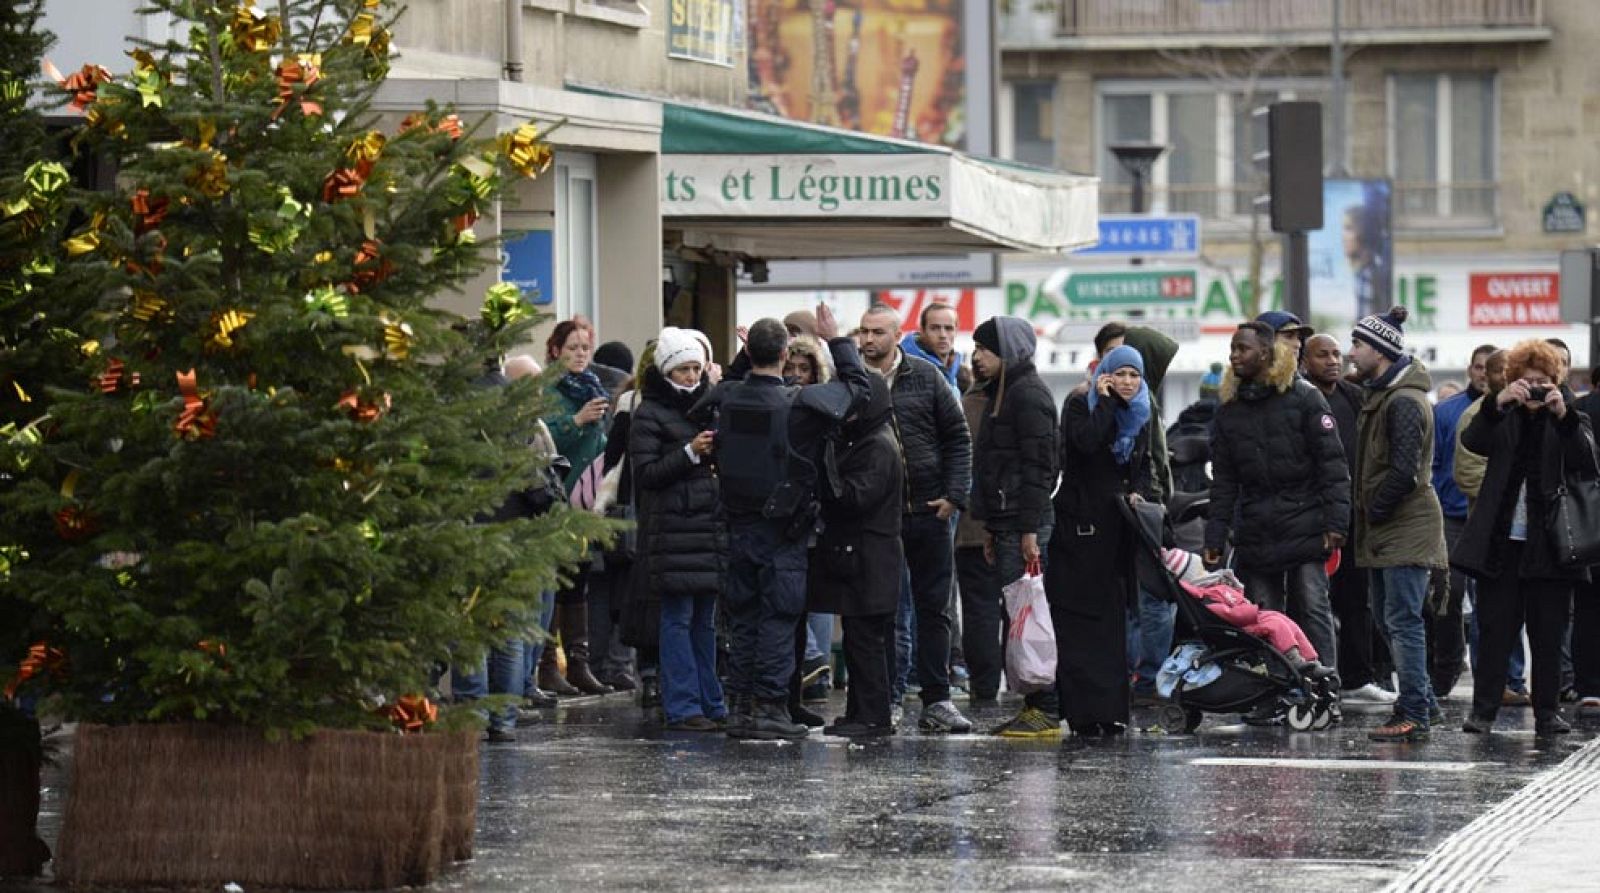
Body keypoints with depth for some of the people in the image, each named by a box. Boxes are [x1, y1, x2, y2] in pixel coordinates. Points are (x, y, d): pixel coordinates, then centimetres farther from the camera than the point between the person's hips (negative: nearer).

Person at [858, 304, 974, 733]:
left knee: (933, 608, 4)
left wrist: (954, 494, -3)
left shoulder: (925, 377, 4)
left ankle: (937, 701, 9)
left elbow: (957, 437, 6)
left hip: (927, 509, 1)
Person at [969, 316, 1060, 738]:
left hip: (1023, 523, -10)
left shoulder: (1028, 394, -10)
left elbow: (1038, 465, -17)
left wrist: (1029, 530, -22)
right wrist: (991, 528, 23)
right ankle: (1036, 705, 11)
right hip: (1005, 522, 10)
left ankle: (1046, 711, -11)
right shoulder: (1001, 393, 21)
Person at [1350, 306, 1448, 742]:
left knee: (1402, 621, -10)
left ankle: (1414, 717, -10)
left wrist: (1374, 512, -14)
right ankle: (1421, 701, 25)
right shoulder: (1381, 397, 17)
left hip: (1406, 528, -11)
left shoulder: (1404, 402, -16)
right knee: (1389, 617, 15)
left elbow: (1404, 471, -23)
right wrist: (1367, 516, 13)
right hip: (1385, 531, 11)